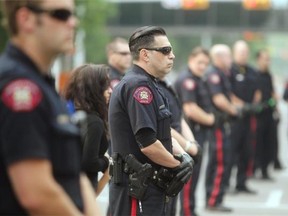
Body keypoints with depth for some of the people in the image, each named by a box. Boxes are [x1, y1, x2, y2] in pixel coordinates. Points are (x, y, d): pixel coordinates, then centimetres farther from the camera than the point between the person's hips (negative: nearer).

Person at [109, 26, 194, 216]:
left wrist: (183, 156, 1)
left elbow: (162, 134, 20)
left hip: (151, 186, 11)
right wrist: (179, 164, -9)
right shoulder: (138, 86, -17)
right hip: (136, 189, -11)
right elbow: (148, 143, -24)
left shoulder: (149, 85, 16)